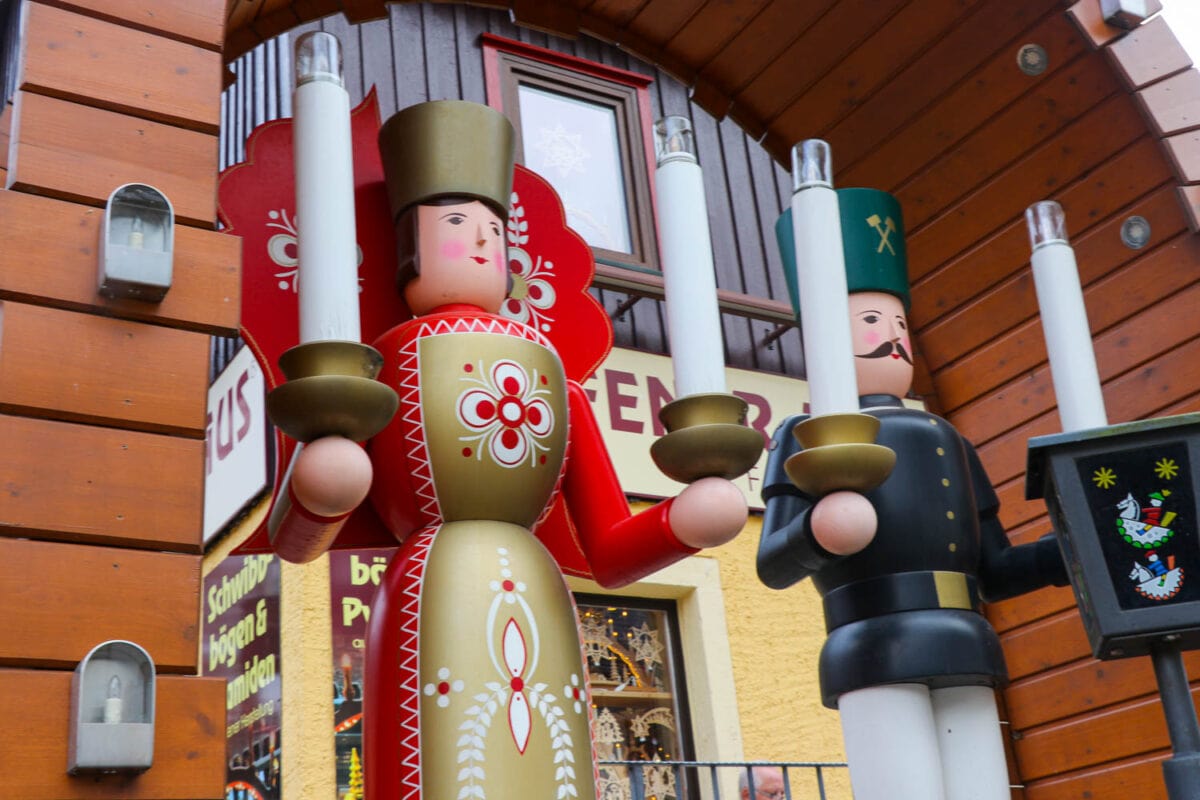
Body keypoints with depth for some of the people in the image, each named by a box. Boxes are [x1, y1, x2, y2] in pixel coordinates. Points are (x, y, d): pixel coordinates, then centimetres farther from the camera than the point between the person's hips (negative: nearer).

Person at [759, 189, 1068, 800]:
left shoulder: (947, 443, 30)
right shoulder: (807, 435, 12)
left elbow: (992, 572, 25)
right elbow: (774, 564, -2)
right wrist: (818, 530, -25)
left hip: (961, 662, 6)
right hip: (878, 656, -6)